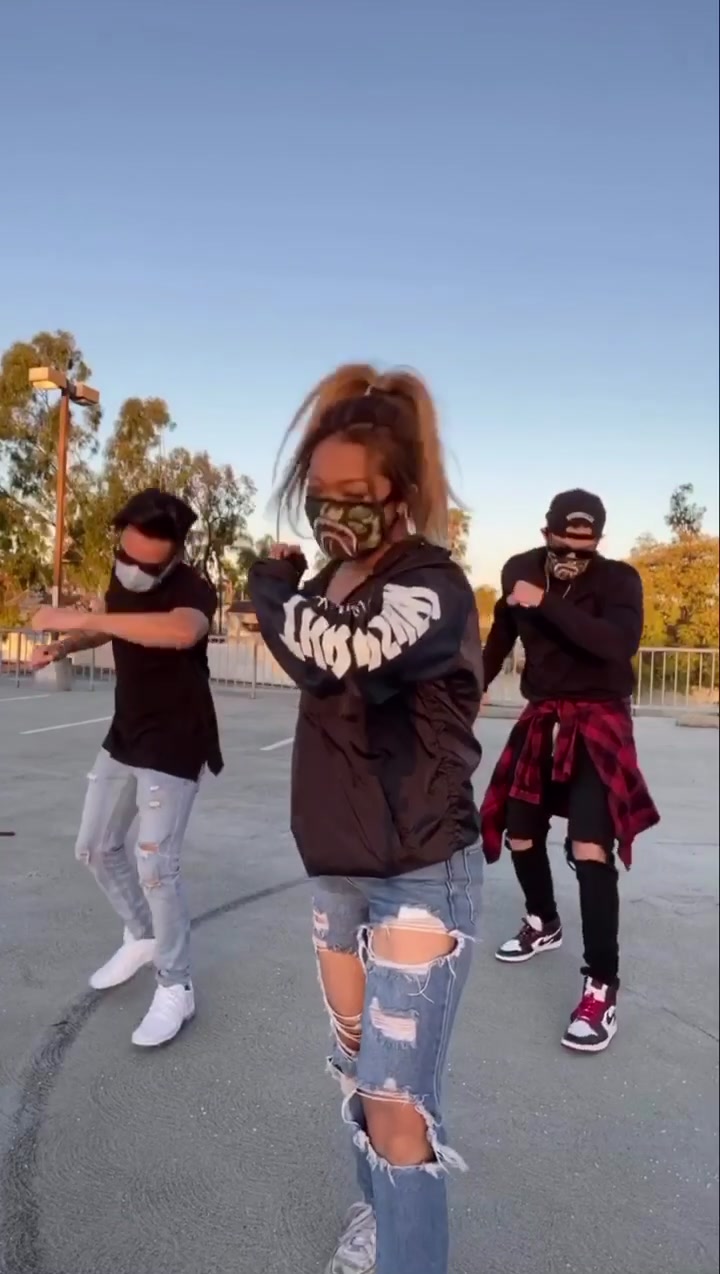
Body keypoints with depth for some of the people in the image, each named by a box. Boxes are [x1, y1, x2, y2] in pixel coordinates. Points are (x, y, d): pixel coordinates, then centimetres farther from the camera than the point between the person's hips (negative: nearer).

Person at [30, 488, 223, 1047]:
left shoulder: (192, 589, -23)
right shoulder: (123, 581, 0)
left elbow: (182, 631, -49)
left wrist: (79, 617, -45)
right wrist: (63, 644, 0)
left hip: (174, 747, -8)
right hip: (124, 738, 8)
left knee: (156, 867, -9)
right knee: (95, 848, 16)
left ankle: (176, 989, 10)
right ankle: (142, 936, 37)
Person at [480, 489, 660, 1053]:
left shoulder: (619, 580, -13)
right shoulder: (520, 570, -2)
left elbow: (619, 643, -32)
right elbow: (503, 633, 16)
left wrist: (547, 603, -30)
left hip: (599, 723, -5)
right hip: (541, 719, 5)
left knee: (590, 847, -18)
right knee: (520, 833, 13)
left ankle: (602, 988, -8)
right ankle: (544, 925, 41)